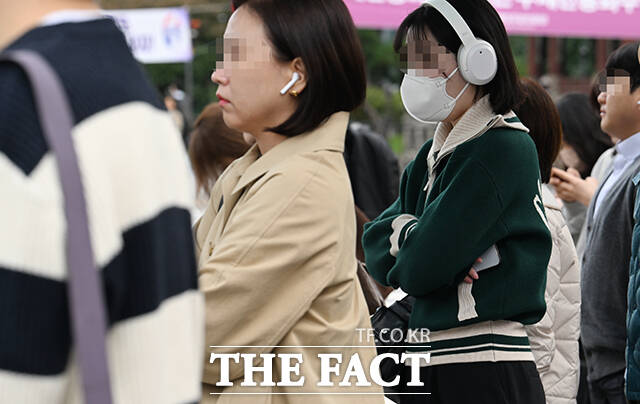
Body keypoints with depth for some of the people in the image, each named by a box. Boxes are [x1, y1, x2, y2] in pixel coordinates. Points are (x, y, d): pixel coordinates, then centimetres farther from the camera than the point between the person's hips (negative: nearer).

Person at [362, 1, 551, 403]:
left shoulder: (505, 149, -13)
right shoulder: (436, 153, 15)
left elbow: (422, 268, -18)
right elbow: (374, 244, 8)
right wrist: (411, 234, -12)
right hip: (428, 364, 8)